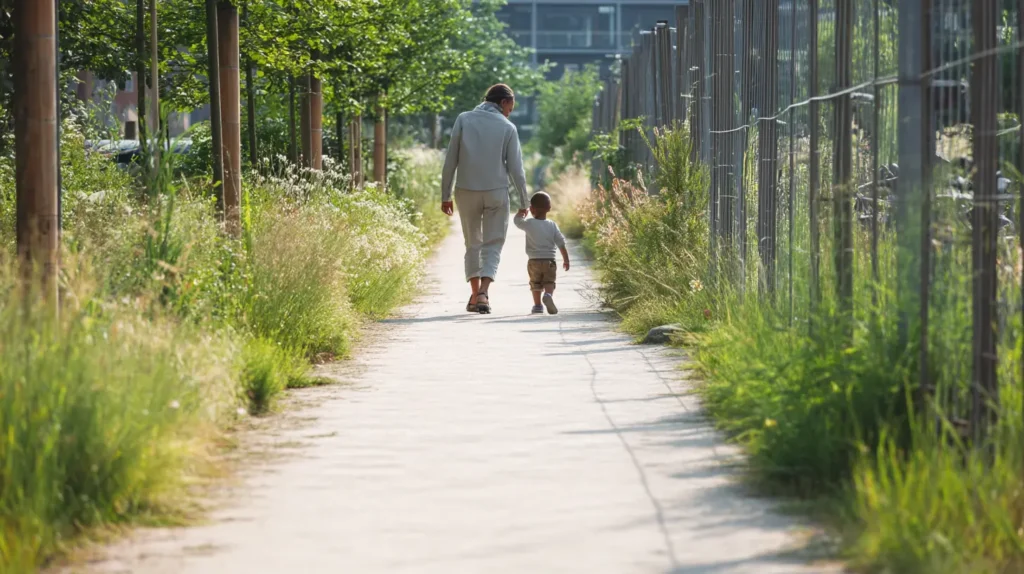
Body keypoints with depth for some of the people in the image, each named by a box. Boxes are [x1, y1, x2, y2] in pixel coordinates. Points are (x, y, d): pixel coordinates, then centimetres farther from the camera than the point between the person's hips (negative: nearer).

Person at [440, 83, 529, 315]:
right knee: (493, 245, 4)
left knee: (473, 243, 15)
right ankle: (483, 293, -15)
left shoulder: (464, 120, 0)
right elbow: (516, 168, -2)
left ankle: (475, 294, 11)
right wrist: (524, 202, 6)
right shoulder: (507, 128, -2)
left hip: (466, 191, 1)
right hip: (496, 192, -1)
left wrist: (445, 195, 3)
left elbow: (450, 161, -2)